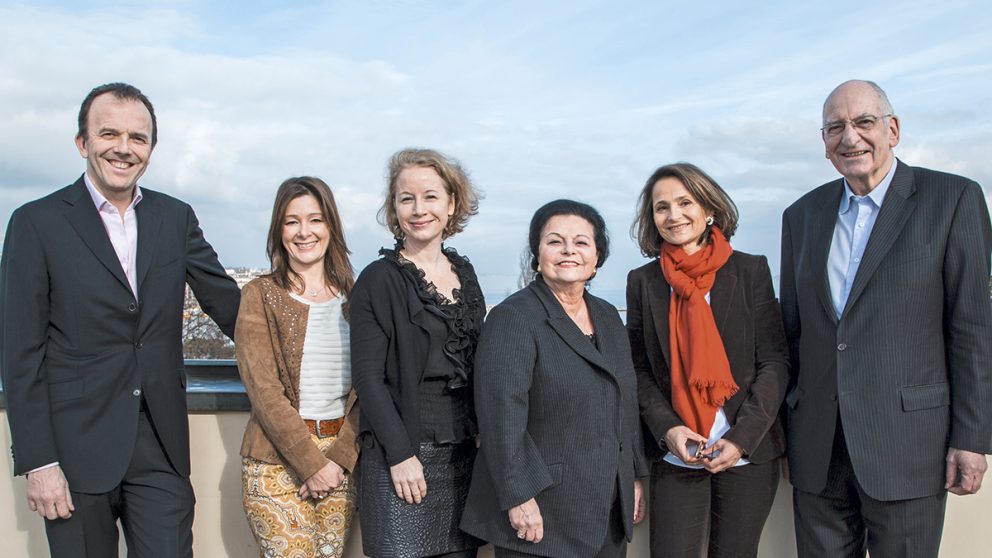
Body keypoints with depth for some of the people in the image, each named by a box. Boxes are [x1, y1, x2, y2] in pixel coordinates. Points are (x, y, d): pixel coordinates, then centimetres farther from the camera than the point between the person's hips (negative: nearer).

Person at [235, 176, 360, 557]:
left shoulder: (352, 297, 8)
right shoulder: (260, 296, -1)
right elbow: (264, 390, -8)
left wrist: (340, 457, -8)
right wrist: (312, 464, -13)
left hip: (341, 458, 3)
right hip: (277, 461, -3)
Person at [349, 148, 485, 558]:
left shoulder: (464, 273, 11)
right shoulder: (378, 279, -6)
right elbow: (368, 377, -9)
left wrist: (483, 432, 8)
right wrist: (400, 454, -14)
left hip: (463, 454, 5)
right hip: (402, 456, -5)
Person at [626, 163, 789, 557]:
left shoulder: (751, 271, -1)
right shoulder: (643, 281, 3)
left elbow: (774, 362, -3)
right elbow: (639, 368, 5)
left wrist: (742, 437, -12)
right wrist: (666, 428, -10)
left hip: (747, 455, -1)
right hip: (675, 460, 1)